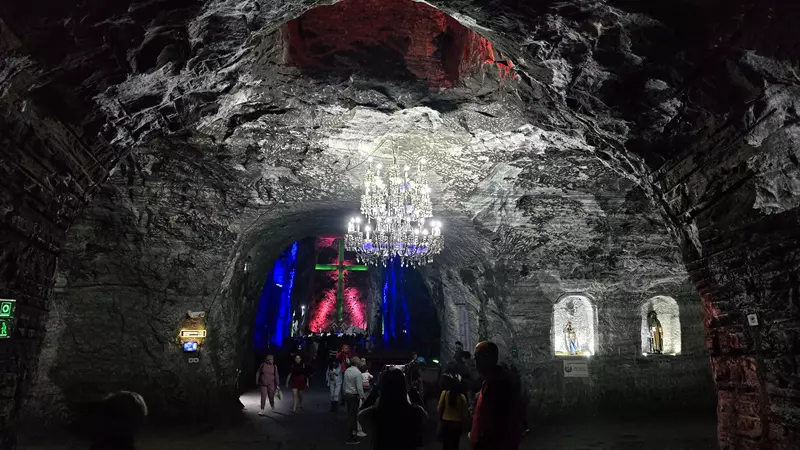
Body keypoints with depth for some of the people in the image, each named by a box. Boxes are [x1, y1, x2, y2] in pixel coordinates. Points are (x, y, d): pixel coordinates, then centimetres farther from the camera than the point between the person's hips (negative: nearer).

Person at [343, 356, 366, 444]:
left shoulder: (347, 371, 4)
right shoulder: (357, 372, -19)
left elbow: (344, 383, 10)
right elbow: (359, 387, -20)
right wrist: (363, 396, -8)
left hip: (347, 394, 8)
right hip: (354, 396, -8)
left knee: (350, 415, 18)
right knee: (352, 416, 0)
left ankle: (353, 432, 30)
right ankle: (350, 438, 6)